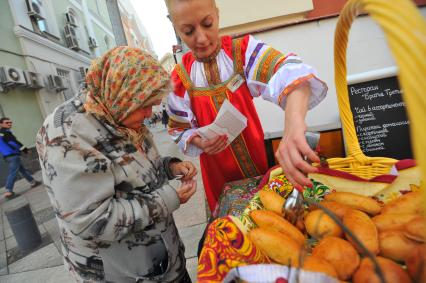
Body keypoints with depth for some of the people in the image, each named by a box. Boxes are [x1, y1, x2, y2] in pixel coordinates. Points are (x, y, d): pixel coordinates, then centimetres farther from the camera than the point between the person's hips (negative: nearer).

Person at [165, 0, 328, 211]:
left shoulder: (243, 50, -16)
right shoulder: (179, 79, -10)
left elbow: (290, 72, -35)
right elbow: (179, 130, 0)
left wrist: (294, 123, -55)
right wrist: (198, 142, -22)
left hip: (260, 159, 0)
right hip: (219, 174, 1)